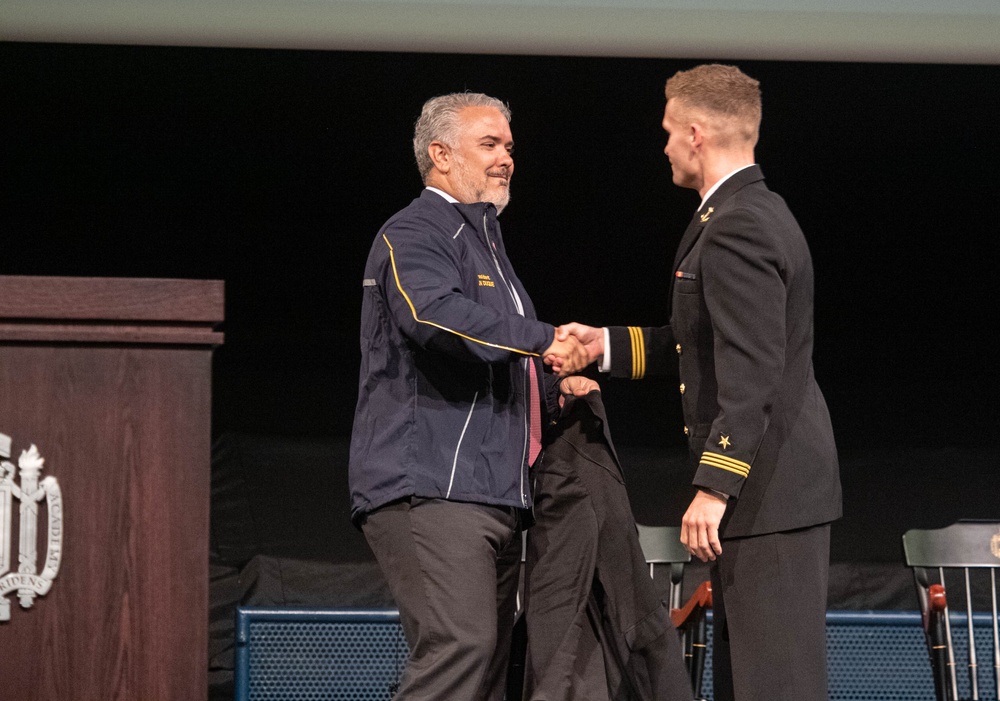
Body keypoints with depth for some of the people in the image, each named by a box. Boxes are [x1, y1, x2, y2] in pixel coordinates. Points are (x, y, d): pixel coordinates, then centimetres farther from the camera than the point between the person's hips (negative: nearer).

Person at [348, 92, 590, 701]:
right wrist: (542, 339, -22)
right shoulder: (413, 236, -5)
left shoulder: (483, 240, 28)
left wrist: (553, 386, 18)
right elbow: (435, 314, -27)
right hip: (429, 490, -10)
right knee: (459, 649, -22)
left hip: (493, 496, 10)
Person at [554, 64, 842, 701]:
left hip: (770, 490, -11)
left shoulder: (736, 230, -17)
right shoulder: (759, 213, 17)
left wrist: (714, 486, -25)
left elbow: (753, 370, -24)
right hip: (784, 481, 11)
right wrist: (608, 344, 18)